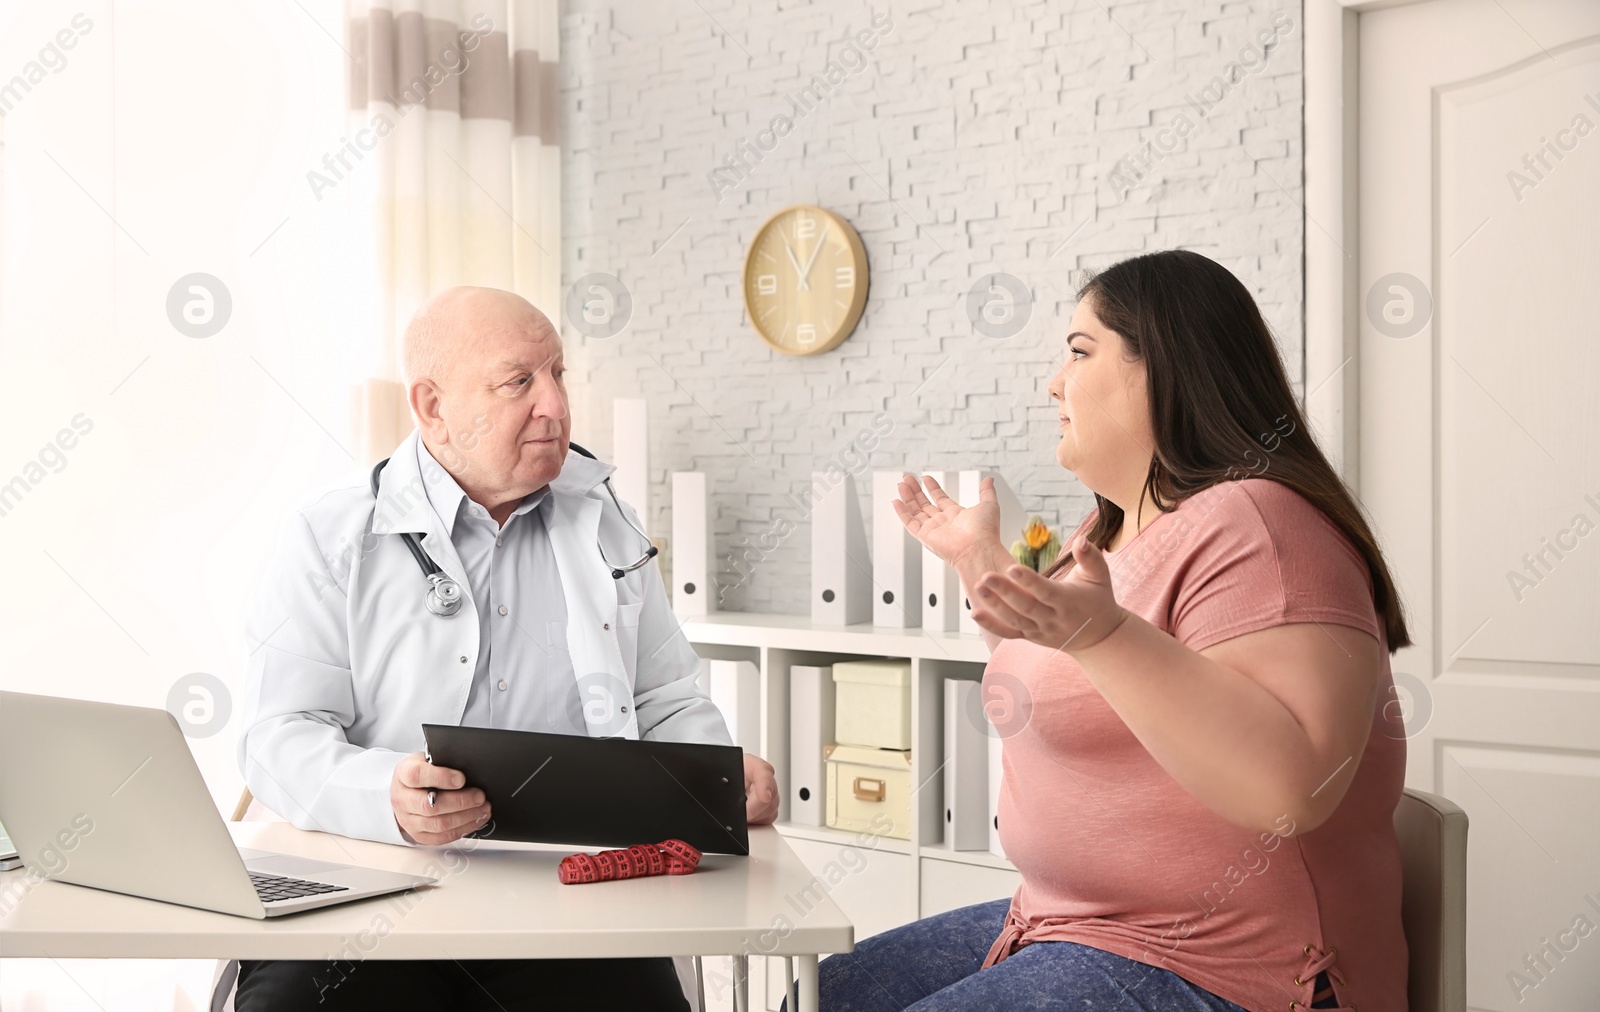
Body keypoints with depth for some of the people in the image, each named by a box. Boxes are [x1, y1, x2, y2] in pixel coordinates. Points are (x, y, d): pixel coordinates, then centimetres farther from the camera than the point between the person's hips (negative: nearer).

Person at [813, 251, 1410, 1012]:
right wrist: (983, 563, 23)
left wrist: (1103, 632, -36)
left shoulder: (1246, 526, -18)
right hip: (1070, 928, 10)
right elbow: (1048, 707, 28)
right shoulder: (1112, 532, 14)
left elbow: (1292, 785, -30)